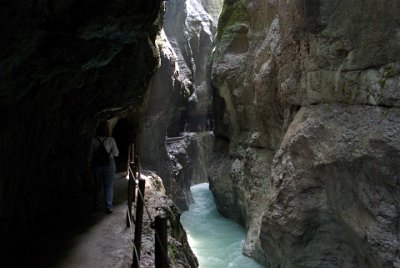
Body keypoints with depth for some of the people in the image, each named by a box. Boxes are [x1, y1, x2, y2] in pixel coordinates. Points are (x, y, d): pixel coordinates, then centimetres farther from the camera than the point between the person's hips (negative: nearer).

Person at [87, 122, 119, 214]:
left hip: (97, 164, 3)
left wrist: (89, 163, 13)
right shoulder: (111, 140, -14)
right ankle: (109, 207, 7)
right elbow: (116, 153, -9)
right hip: (109, 164, -2)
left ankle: (97, 204, 30)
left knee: (98, 185, 17)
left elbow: (90, 154, -1)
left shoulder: (94, 140, -8)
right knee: (108, 185, 6)